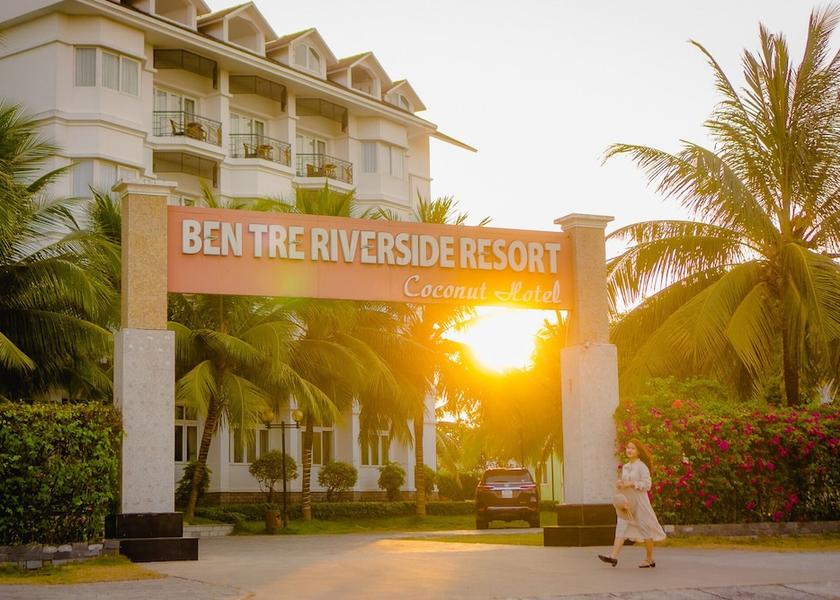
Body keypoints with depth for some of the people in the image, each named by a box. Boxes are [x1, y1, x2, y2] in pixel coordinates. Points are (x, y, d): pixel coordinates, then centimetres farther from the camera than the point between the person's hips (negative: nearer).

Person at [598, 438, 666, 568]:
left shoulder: (642, 466, -8)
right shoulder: (625, 467, 13)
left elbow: (647, 484, -15)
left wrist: (630, 484, -21)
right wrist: (619, 484, 1)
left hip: (639, 501, -6)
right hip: (626, 501, 6)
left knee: (645, 529, 3)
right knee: (621, 527, -7)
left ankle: (650, 559, 14)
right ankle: (613, 556, -18)